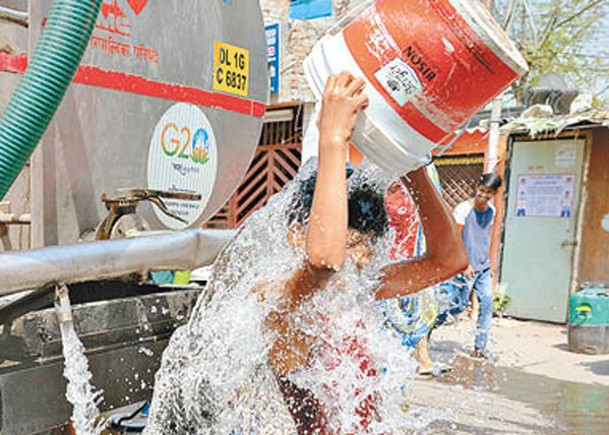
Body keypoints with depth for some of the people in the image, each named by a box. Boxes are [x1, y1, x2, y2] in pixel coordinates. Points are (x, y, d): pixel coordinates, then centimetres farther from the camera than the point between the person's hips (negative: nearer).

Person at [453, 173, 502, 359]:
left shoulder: (491, 211, 9)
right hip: (466, 267, -6)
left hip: (484, 267, 6)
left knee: (487, 303, 1)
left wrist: (489, 262, 17)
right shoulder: (463, 209, -10)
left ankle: (480, 347, 9)